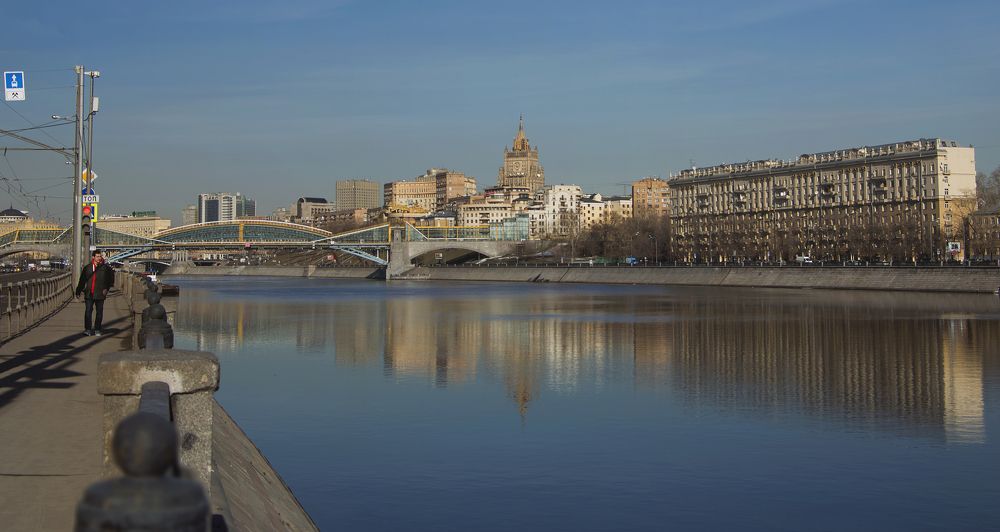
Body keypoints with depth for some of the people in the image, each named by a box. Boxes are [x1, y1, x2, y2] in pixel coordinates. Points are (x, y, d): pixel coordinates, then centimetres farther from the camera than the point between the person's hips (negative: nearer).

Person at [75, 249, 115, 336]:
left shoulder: (105, 268, 1)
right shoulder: (87, 268, 6)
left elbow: (110, 279, 8)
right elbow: (82, 281, 9)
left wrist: (106, 288, -2)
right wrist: (78, 291, 6)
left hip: (100, 293, 0)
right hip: (89, 293, 0)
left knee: (99, 312, 5)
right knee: (88, 311, -5)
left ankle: (97, 329, 13)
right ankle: (87, 329, -1)